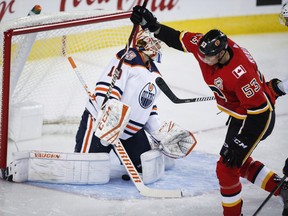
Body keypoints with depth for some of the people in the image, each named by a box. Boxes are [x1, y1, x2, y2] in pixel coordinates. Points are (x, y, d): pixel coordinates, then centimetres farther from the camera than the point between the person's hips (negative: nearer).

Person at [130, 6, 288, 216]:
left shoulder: (240, 73, -38)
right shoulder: (206, 44, -17)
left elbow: (259, 111, -32)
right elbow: (177, 38, -1)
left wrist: (241, 141, -29)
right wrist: (152, 25, -11)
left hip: (260, 115, -9)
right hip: (239, 113, 9)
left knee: (227, 167, -7)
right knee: (239, 162, 20)